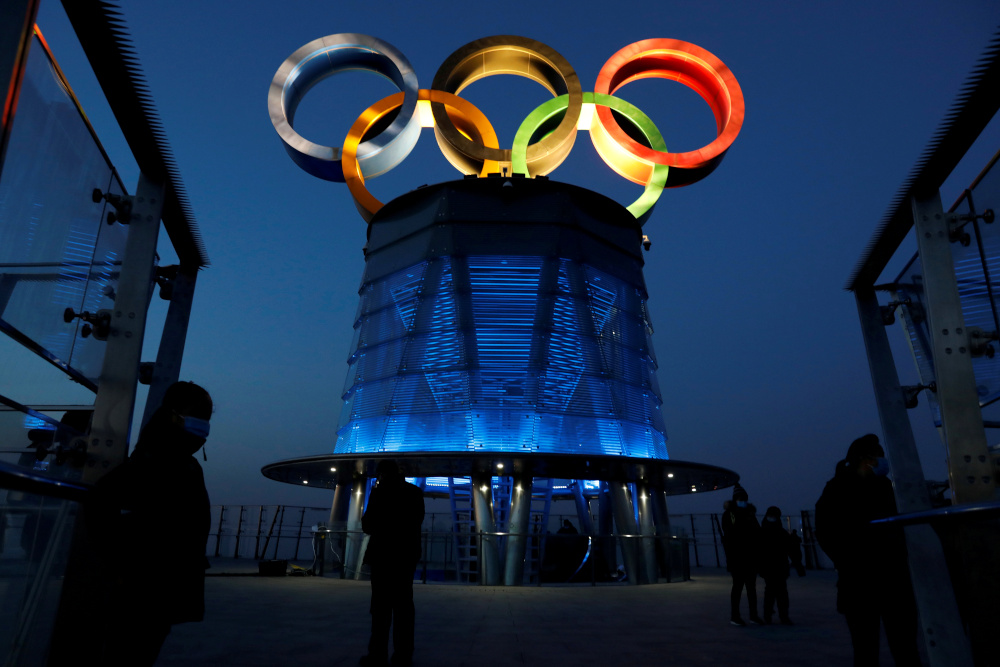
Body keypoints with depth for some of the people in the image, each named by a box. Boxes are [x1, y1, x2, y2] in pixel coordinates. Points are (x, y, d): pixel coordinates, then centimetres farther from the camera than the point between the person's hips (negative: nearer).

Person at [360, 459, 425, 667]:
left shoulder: (380, 492, -11)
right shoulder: (416, 491, 6)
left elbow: (368, 525, -8)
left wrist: (366, 520, 12)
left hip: (384, 554, -5)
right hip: (407, 553, 5)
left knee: (382, 605, -1)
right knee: (403, 604, 8)